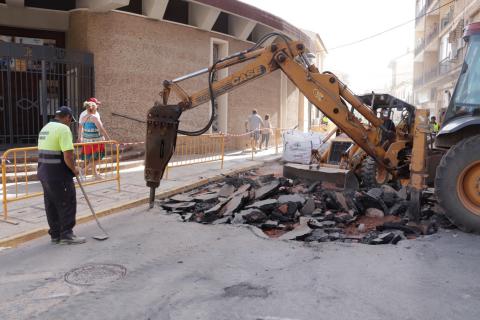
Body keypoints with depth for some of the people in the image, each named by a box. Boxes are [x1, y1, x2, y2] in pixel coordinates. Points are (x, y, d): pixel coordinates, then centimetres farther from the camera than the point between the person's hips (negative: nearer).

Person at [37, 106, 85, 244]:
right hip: (58, 173, -9)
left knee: (51, 204, 13)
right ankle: (66, 234, 6)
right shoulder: (63, 129, -14)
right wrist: (74, 169, -5)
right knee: (67, 203, 1)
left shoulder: (45, 128, 16)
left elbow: (45, 151, 19)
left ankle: (55, 235, 22)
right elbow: (68, 156, -22)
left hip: (43, 171, 9)